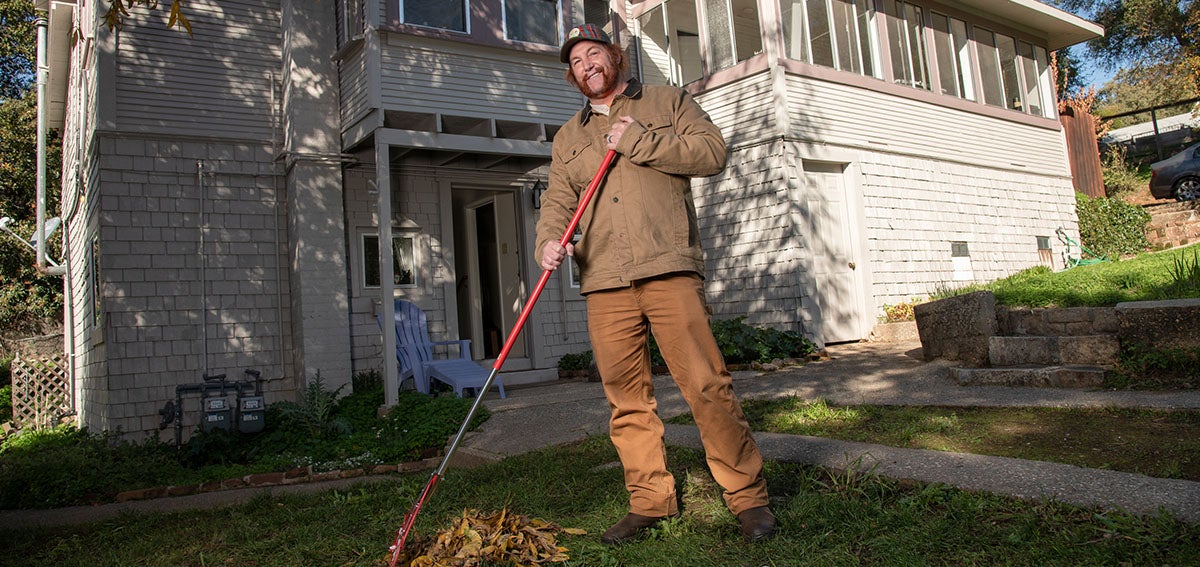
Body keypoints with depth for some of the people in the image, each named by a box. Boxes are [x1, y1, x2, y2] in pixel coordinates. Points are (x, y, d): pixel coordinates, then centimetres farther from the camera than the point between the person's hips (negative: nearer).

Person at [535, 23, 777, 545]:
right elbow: (557, 200, 13)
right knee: (626, 399, 5)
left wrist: (636, 142, -5)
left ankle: (749, 497, 5)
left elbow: (712, 151, 1)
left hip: (669, 269, -3)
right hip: (604, 284, 4)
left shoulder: (667, 102, 15)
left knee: (706, 385, -8)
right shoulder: (568, 138, 24)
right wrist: (549, 240, -8)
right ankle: (649, 502, 17)